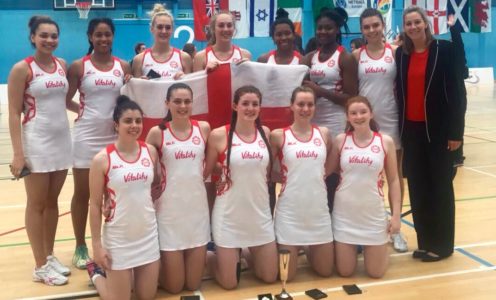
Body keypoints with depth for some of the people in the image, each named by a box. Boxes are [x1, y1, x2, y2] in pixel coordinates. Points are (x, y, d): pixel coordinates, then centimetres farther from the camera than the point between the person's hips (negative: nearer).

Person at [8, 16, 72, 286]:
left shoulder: (62, 65, 8)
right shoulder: (22, 69, -9)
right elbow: (14, 113, -11)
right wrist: (18, 153, -16)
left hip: (62, 141, 6)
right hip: (36, 143, -6)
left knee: (52, 201, 14)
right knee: (37, 204, 4)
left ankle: (49, 256, 27)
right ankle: (40, 266, 13)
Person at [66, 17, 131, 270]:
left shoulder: (123, 67, 5)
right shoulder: (78, 66, -2)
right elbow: (65, 100, -1)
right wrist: (84, 110, -13)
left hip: (115, 137, 2)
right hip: (86, 137, -2)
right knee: (82, 194, 6)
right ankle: (81, 247, 19)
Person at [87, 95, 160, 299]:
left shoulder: (150, 151, -1)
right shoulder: (102, 159, -13)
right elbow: (95, 204, -9)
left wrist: (148, 199, -1)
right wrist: (96, 245, -9)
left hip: (148, 235, 4)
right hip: (118, 238, -4)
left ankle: (119, 275, 39)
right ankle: (96, 273, 33)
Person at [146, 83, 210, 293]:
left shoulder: (203, 128, 1)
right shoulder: (157, 132, -7)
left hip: (198, 207, 3)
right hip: (169, 210, -2)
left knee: (193, 284, 8)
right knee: (174, 286, 5)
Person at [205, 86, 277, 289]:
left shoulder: (265, 133, 2)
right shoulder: (219, 135, -11)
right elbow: (205, 172, -2)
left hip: (260, 213, 4)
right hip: (229, 215, -4)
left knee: (270, 277, 11)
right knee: (229, 283, 3)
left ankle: (247, 255, 39)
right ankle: (210, 258, 33)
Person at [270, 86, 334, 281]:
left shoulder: (323, 133, 4)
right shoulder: (279, 136, -5)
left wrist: (316, 176, -1)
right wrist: (285, 177, -10)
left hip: (319, 209, 3)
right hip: (289, 211, -3)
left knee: (325, 271, 8)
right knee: (286, 275, 0)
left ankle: (309, 251, 38)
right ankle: (287, 250, 32)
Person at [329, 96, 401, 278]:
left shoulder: (385, 142, -4)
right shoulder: (341, 140, -3)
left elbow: (393, 180, 0)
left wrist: (396, 215, -4)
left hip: (374, 214, 0)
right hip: (344, 214, 0)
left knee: (376, 272, 4)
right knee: (345, 272, 4)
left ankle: (374, 246, 35)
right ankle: (354, 247, 35)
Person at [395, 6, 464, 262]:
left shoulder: (443, 48, -6)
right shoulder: (401, 54, 8)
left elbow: (454, 90, -9)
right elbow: (400, 91, 8)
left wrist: (455, 131, -12)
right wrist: (400, 128, 4)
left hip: (437, 128, -4)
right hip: (411, 129, 5)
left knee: (440, 186, 4)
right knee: (417, 187, 9)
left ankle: (441, 244, 14)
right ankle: (424, 242, 20)